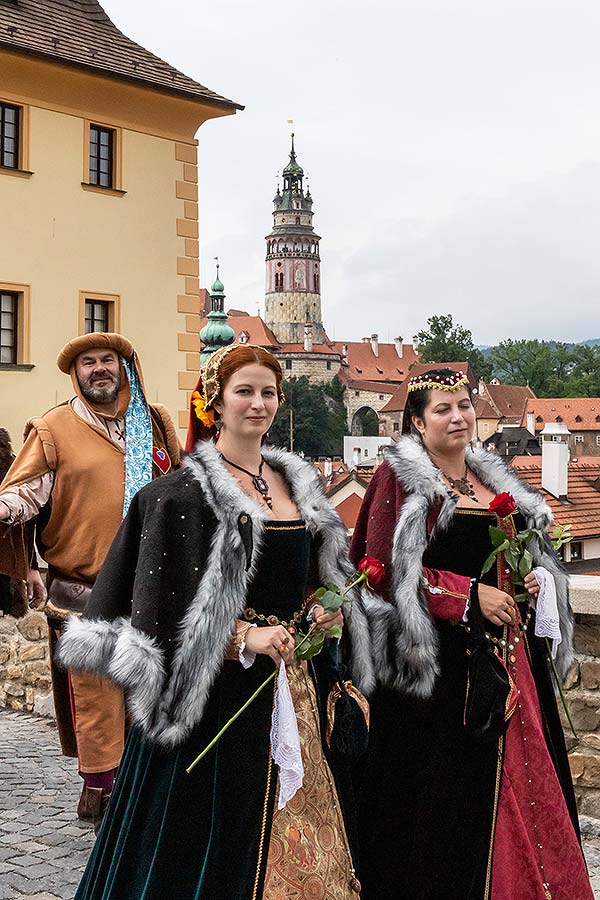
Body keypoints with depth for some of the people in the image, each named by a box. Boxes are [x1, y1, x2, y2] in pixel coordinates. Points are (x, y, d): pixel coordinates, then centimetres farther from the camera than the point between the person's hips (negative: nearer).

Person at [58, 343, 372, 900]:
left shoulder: (297, 482, 11)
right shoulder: (185, 492, -9)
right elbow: (162, 605, -13)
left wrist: (322, 610, 2)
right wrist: (245, 638, -20)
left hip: (293, 684, 6)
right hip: (220, 686, -6)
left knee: (290, 826, 12)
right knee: (218, 829, 1)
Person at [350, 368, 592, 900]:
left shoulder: (494, 478, 15)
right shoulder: (401, 478, -5)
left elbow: (531, 552, 24)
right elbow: (385, 569, -13)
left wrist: (533, 580, 1)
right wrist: (470, 595, -17)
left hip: (511, 653, 7)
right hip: (440, 660, -6)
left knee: (519, 778, 9)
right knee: (445, 788, -3)